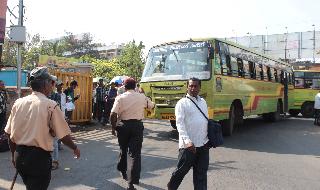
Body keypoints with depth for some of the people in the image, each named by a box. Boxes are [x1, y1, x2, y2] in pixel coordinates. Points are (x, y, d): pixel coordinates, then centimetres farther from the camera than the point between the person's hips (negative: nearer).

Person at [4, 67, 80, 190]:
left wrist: (14, 154, 21)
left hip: (19, 155, 6)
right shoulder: (51, 105, -15)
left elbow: (9, 133, 7)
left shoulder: (18, 103, 0)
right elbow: (63, 136, -13)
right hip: (39, 157, -6)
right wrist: (75, 148, 6)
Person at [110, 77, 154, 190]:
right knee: (135, 153, 1)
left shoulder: (120, 98, -6)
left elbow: (113, 115, -14)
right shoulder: (142, 97, -1)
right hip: (137, 126, 0)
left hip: (123, 126, 1)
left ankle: (122, 171, 44)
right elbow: (151, 106, 16)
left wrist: (113, 127, 0)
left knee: (123, 149, 22)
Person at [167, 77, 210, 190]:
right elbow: (179, 123, -14)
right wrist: (187, 141, -24)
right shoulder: (182, 103, -6)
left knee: (201, 172, 11)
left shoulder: (203, 102, 13)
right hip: (189, 145, -5)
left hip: (203, 144, 5)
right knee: (181, 170, 7)